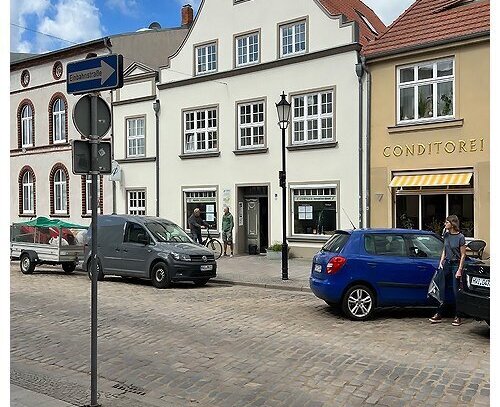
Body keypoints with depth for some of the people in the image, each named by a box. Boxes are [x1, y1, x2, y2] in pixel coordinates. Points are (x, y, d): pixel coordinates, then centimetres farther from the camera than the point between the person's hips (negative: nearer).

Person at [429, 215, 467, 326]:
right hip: (446, 264, 6)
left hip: (456, 265, -6)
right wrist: (441, 262, 7)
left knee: (456, 292, -2)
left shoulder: (460, 237, -11)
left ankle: (458, 317, 9)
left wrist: (459, 270, -13)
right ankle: (438, 315, 12)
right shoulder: (446, 235, 6)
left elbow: (463, 255, -10)